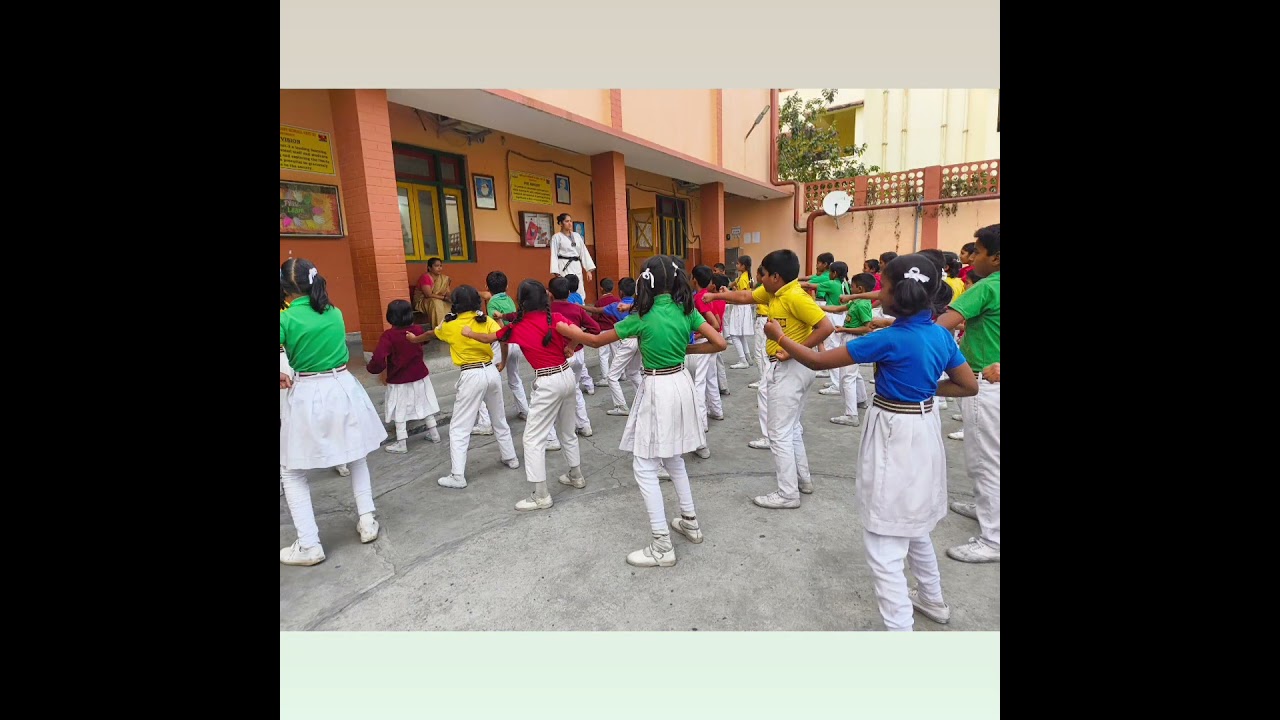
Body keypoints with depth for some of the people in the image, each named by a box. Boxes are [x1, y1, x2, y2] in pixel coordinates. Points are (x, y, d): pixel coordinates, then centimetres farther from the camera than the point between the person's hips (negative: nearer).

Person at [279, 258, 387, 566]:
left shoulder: (286, 320, -11)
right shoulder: (335, 313, 3)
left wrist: (281, 378, 0)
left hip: (307, 396, -4)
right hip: (343, 388, 4)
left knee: (291, 472, 12)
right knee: (357, 457, 23)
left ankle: (309, 545, 11)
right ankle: (367, 521, 25)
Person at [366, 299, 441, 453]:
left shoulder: (388, 336, -20)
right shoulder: (418, 330, -5)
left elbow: (378, 359, -27)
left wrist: (371, 368, -7)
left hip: (398, 381, -5)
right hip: (420, 377, 5)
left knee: (399, 412, 6)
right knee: (425, 405, 18)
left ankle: (401, 443, 8)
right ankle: (434, 433, 28)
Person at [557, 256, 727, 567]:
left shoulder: (643, 317, -14)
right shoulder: (686, 310, 0)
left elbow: (596, 341, -3)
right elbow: (720, 343, -2)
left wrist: (567, 331, 14)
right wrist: (687, 349, 10)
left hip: (658, 390, -7)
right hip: (682, 384, 7)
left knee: (645, 469, 2)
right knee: (673, 459, 23)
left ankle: (662, 547, 7)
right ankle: (690, 522, 34)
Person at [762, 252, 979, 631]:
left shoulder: (890, 339, -23)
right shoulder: (941, 334, -1)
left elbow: (817, 361, -20)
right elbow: (969, 386, 8)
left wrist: (778, 335, -6)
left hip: (895, 435, -9)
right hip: (924, 429, 9)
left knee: (883, 544, 2)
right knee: (913, 525, 29)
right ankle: (933, 600, 50)